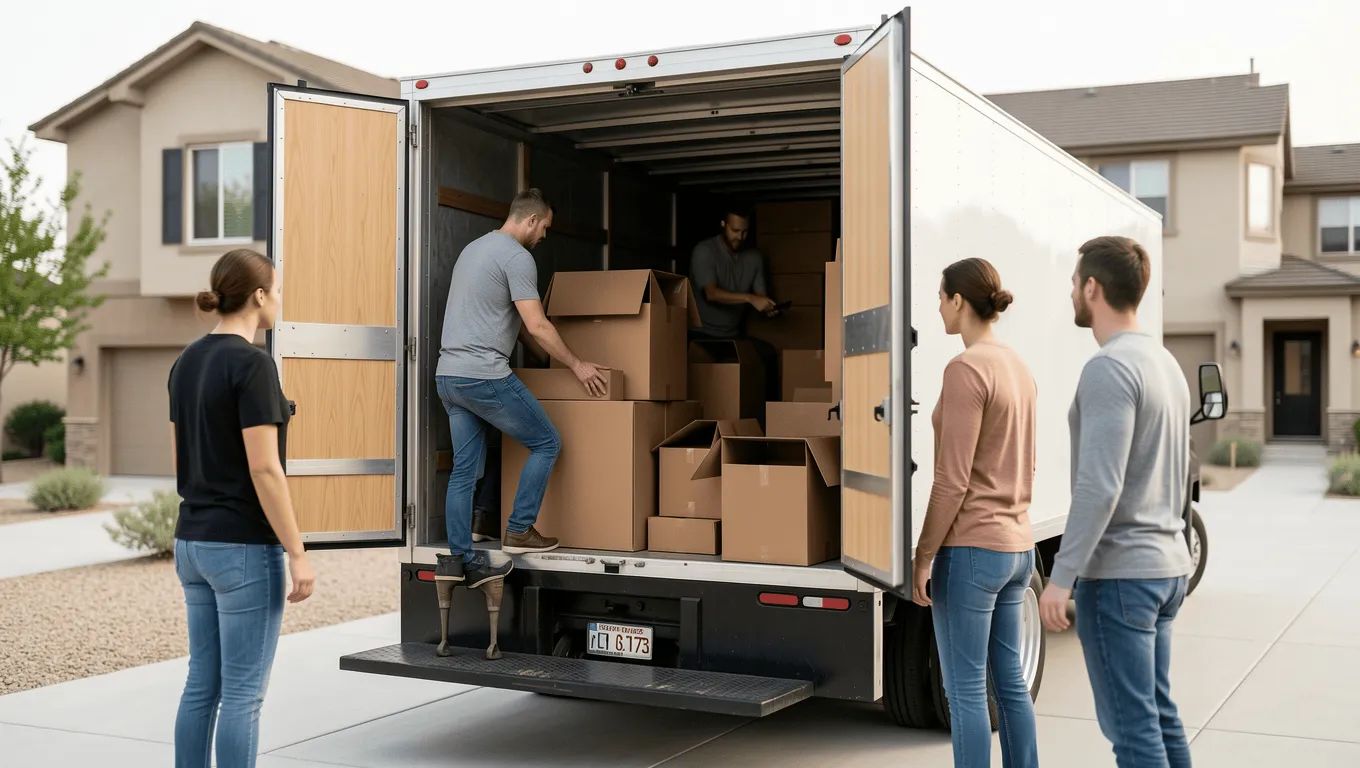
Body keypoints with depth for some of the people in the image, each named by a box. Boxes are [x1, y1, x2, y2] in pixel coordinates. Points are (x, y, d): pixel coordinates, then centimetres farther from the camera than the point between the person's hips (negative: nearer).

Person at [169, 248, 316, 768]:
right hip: (244, 548, -9)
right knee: (243, 692, 0)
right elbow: (264, 469, -20)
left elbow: (181, 460, 15)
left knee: (202, 684, 15)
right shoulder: (252, 363, -17)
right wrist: (297, 554, -15)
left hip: (194, 541, 9)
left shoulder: (186, 363, 9)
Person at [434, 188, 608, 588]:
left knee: (465, 468, 10)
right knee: (546, 443, 6)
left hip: (448, 375, 9)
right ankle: (519, 531, 7)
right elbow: (537, 326, -13)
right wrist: (577, 365, -2)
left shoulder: (474, 248, 22)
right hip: (484, 376, -9)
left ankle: (459, 559, 9)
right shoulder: (517, 257, -9)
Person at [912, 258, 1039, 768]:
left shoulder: (966, 369, -15)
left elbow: (953, 480, -18)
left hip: (970, 548, -9)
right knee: (1010, 683, 16)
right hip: (1017, 546, 9)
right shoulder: (1018, 368, 10)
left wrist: (923, 556, -12)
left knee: (965, 691, -1)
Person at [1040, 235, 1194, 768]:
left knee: (1130, 724, -3)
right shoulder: (1165, 363, 13)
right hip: (1166, 563, 10)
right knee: (1159, 714, 16)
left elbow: (1099, 486, -24)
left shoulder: (1109, 369, -17)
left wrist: (1061, 577, -22)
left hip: (1116, 572, -10)